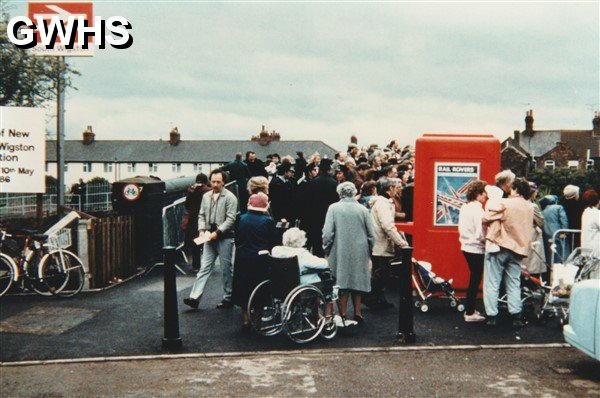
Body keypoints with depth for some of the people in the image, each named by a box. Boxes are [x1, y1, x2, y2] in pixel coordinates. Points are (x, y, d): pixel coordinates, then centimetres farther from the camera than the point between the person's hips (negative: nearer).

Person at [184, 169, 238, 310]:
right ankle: (195, 297, -2)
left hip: (225, 238, -5)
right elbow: (201, 215, 16)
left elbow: (230, 219, -13)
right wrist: (201, 230, 0)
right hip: (209, 237, 5)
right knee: (204, 268, 2)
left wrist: (217, 232, -18)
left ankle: (228, 299, 16)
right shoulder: (206, 196, 12)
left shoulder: (230, 197, -8)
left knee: (226, 269, 4)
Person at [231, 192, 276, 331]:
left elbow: (236, 240, 6)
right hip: (261, 261, -3)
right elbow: (272, 242, -6)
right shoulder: (268, 221, -10)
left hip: (242, 260, 3)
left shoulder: (241, 219, -1)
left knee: (244, 289, 14)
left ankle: (245, 320, 20)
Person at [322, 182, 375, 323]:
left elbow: (327, 232, -10)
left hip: (340, 252, -2)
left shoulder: (333, 208, -7)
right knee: (357, 281, 14)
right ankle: (357, 313, 20)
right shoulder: (363, 209, -2)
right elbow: (371, 235, 2)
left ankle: (343, 314, 11)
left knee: (342, 283, 7)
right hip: (359, 253, 2)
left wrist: (326, 248, 4)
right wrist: (368, 250, 16)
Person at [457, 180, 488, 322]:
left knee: (473, 278, 19)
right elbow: (480, 234, -22)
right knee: (475, 280, 1)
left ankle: (470, 309, 27)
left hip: (466, 247, 9)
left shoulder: (464, 207, 7)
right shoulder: (477, 209, -19)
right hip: (476, 249, -8)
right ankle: (470, 313, 8)